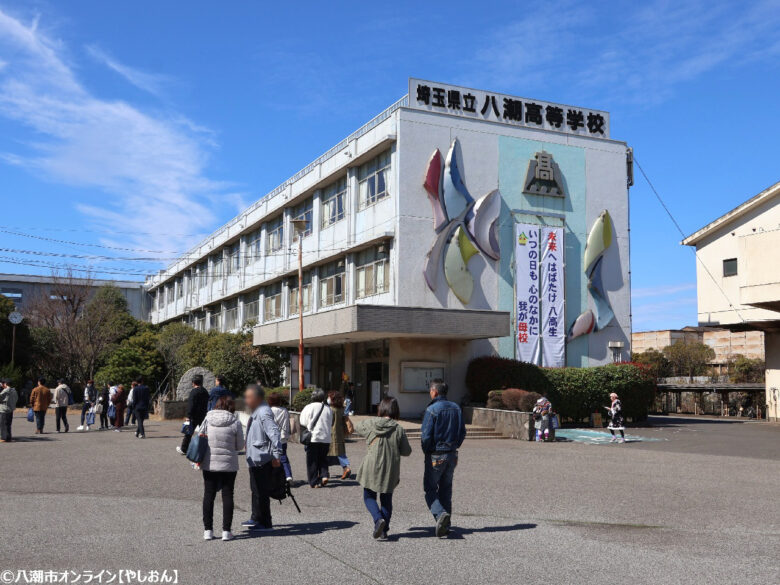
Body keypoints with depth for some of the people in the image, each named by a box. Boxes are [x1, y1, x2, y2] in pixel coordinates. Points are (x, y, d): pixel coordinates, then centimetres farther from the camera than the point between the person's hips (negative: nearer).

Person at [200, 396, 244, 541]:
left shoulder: (208, 418, -2)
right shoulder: (235, 422, -8)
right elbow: (240, 446, -1)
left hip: (209, 464, 2)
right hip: (228, 465, -2)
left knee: (208, 496, 12)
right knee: (227, 496, 7)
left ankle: (208, 529, 13)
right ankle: (226, 530, 6)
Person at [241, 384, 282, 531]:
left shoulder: (264, 413, -18)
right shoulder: (256, 412, 15)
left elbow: (274, 434, -25)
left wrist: (276, 456, -27)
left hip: (262, 460, -11)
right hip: (255, 459, 11)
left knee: (261, 492, -4)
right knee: (256, 490, 21)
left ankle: (265, 523, 4)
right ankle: (256, 519, 34)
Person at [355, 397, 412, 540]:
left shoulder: (370, 423, -7)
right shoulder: (399, 429, -8)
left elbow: (358, 429, 16)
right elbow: (407, 451, -2)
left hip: (372, 468, -1)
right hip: (390, 470, 1)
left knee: (369, 497, 14)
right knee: (386, 500, 17)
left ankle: (378, 519, -10)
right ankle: (384, 530, 16)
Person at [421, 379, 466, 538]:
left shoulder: (432, 410, -15)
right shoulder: (456, 408, 6)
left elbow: (426, 435, -16)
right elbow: (462, 432, 10)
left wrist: (426, 451, 0)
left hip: (435, 456, -6)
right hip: (452, 455, 6)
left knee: (430, 489, 3)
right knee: (446, 490, 15)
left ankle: (440, 514, -20)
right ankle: (446, 525, 17)